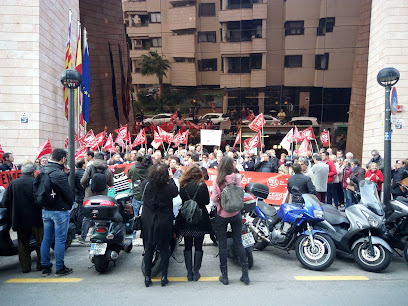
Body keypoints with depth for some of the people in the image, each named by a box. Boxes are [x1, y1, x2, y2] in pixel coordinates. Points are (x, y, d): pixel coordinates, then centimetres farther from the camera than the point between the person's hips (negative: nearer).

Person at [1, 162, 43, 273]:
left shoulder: (13, 183, -3)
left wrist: (13, 213, 14)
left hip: (20, 220, 3)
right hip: (36, 218, -2)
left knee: (23, 244, 15)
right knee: (40, 243, 12)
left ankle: (25, 266, 19)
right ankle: (41, 264, 18)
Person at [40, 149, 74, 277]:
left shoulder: (44, 170, 6)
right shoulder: (59, 174, -21)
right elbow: (69, 193, -17)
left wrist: (66, 173, -1)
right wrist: (70, 204, 2)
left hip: (46, 210, 8)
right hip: (60, 210, -8)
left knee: (46, 239, 15)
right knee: (60, 240, 2)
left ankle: (45, 267, 25)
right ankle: (60, 268, 11)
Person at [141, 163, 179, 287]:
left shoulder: (145, 184, -15)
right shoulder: (169, 187, -19)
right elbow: (176, 192, 2)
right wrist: (171, 178, 8)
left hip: (148, 222, 2)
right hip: (164, 222, -2)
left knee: (148, 249, 13)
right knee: (164, 249, 12)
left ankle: (147, 277, 22)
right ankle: (164, 277, 19)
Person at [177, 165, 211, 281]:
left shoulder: (183, 186, -6)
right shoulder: (202, 185, -10)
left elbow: (181, 200, 2)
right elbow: (207, 201, -2)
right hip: (200, 219, -1)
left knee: (188, 246, 11)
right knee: (198, 246, 8)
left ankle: (189, 272, 16)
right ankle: (196, 272, 13)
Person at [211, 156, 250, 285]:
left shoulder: (217, 180, -13)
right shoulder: (237, 178, -8)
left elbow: (214, 198, -13)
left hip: (221, 215, -2)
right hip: (236, 214, 2)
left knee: (222, 244, 8)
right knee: (238, 242, 12)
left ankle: (224, 275, 16)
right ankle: (245, 274, 17)